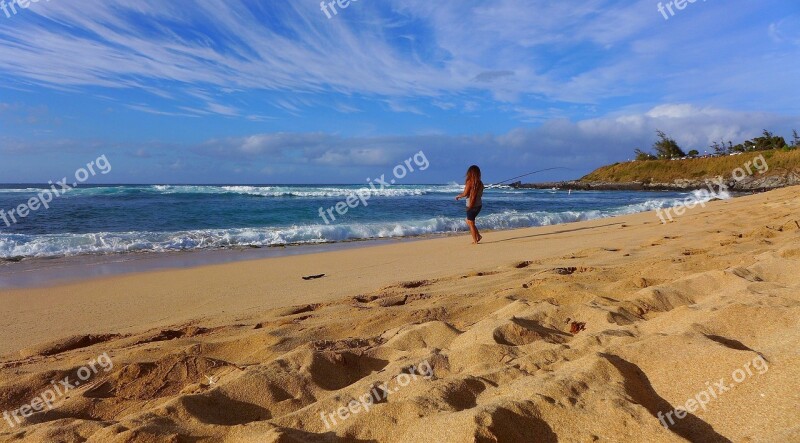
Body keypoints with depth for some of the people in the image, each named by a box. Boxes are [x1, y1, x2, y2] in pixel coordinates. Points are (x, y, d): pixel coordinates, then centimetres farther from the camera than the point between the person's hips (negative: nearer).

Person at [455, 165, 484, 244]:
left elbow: (465, 194, -15)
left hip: (471, 206, -7)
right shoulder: (480, 183, 4)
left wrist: (459, 196, 5)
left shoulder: (469, 182, -14)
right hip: (479, 205, 7)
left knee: (471, 223, 7)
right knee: (468, 221, 23)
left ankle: (475, 240, 10)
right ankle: (478, 235, 15)